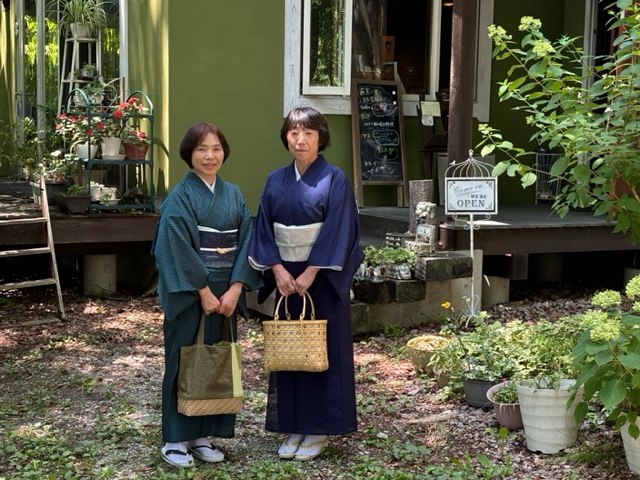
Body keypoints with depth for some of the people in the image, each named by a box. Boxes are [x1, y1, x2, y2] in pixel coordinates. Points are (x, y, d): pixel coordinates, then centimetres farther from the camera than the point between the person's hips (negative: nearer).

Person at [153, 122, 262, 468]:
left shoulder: (233, 194, 9)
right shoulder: (180, 197, -7)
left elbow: (245, 241, 3)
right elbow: (179, 249, -14)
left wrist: (235, 289, -9)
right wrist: (204, 292, -16)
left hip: (225, 293, 5)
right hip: (189, 293, -5)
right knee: (185, 362, 1)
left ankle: (203, 435, 19)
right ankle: (175, 440, 10)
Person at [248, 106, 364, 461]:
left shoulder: (335, 179, -7)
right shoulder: (275, 181, 6)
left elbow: (337, 232, -13)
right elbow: (264, 229, 4)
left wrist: (310, 273, -18)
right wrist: (279, 269, -9)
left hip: (323, 279, -4)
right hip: (286, 277, 5)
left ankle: (320, 429, 11)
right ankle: (294, 426, 17)